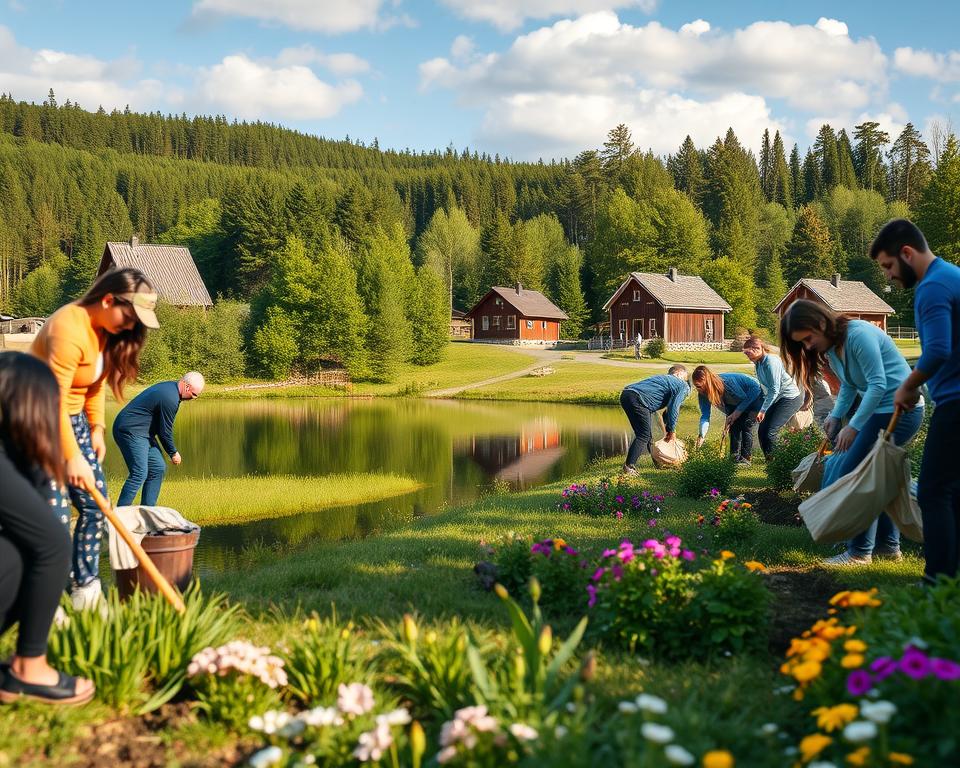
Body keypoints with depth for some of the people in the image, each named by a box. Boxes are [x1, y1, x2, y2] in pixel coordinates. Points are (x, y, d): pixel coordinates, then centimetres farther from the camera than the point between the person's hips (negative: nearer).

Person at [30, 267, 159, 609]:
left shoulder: (107, 329, 2)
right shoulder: (69, 329, -26)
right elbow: (54, 400, -27)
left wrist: (96, 429, 5)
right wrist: (72, 457, -25)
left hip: (74, 419, 9)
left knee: (95, 503, 8)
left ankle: (85, 592, 18)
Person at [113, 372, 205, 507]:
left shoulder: (170, 386, 10)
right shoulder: (170, 399, -23)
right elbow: (165, 431, -14)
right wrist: (173, 453, 1)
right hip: (131, 431, -11)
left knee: (158, 468, 9)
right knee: (139, 474, -16)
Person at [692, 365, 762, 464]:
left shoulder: (727, 381, -39)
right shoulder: (703, 393, -19)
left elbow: (744, 398, -25)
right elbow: (705, 415, -19)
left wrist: (736, 413, -25)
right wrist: (702, 436, -29)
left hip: (754, 396, -7)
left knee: (746, 425, -19)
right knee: (734, 426, -5)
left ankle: (746, 458, -17)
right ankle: (735, 457, 2)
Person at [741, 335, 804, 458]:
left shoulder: (771, 361, -22)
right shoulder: (758, 363, 5)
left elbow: (774, 390, -23)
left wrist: (763, 410, -20)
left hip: (790, 398, -9)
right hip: (777, 399, 9)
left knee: (770, 432, -16)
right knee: (762, 431, 2)